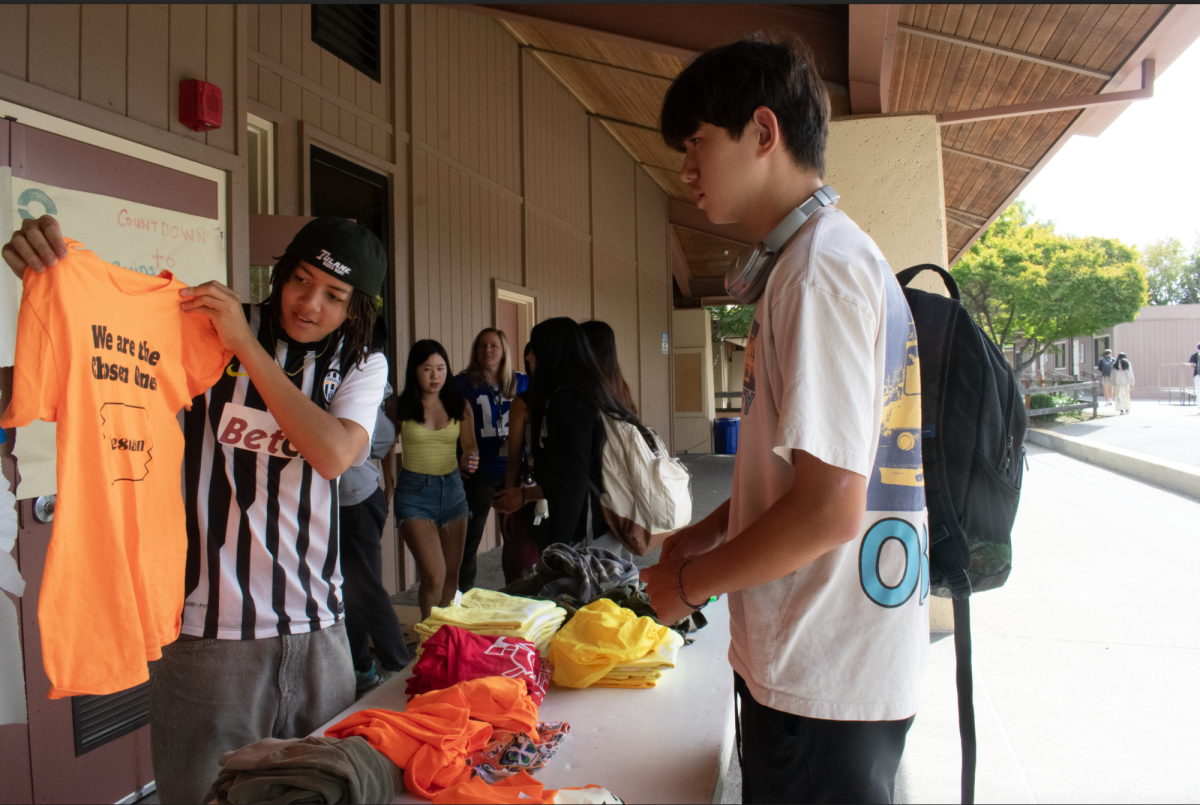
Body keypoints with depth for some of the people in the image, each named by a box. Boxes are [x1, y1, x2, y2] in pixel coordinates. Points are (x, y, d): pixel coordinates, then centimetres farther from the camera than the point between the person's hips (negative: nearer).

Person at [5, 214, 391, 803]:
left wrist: (245, 346, -19)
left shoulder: (363, 365, 1)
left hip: (315, 628, 2)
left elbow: (334, 454, -17)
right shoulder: (208, 328, -1)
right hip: (207, 627, -1)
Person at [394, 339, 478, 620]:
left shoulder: (459, 406, 5)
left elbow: (470, 447, 10)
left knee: (451, 573, 9)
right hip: (414, 491, -4)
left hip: (452, 489, 4)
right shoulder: (400, 407, -5)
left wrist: (468, 462, -11)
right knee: (434, 574, -12)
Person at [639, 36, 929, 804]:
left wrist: (686, 582, -11)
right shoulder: (836, 254, 12)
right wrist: (704, 534, 13)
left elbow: (831, 507, -24)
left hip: (827, 680, -9)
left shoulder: (823, 264, -19)